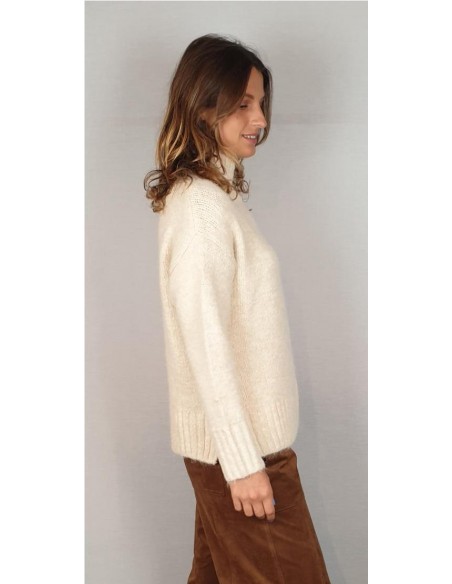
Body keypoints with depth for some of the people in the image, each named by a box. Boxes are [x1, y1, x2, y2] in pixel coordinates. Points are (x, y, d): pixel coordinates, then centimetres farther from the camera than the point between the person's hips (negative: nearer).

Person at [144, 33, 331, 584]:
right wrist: (243, 462, -20)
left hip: (237, 432, 9)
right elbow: (204, 342, -21)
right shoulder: (200, 205, -17)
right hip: (236, 441, -9)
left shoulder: (216, 192, 12)